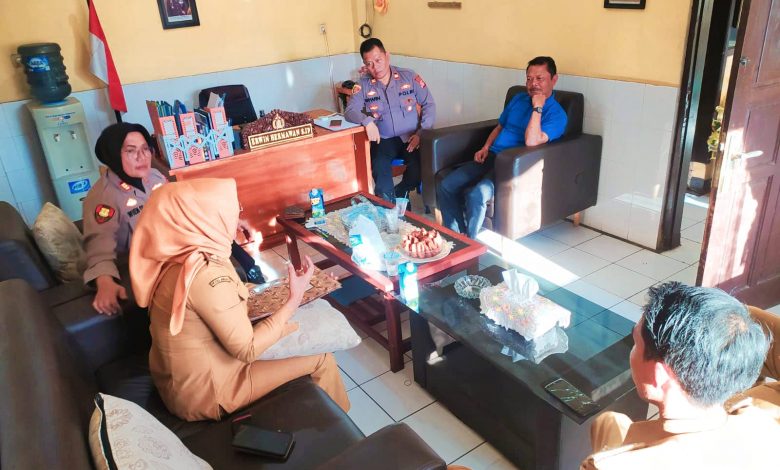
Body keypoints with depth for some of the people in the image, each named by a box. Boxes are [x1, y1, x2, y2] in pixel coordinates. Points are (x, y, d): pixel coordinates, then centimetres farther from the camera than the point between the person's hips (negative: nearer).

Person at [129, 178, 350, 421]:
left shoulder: (181, 259, -4)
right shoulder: (207, 275, -32)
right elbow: (248, 350, -24)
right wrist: (295, 298, -20)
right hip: (204, 392, -8)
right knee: (321, 360, -1)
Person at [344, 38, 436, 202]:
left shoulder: (409, 76, 4)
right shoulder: (363, 85, 4)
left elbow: (429, 105, 6)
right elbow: (350, 111, -5)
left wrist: (422, 133, -8)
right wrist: (367, 121, -27)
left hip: (411, 138, 0)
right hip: (384, 140, 0)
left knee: (421, 170, -27)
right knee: (379, 168, -32)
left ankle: (399, 193, 6)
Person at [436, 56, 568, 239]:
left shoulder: (557, 114, -4)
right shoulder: (518, 99, 18)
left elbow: (532, 141, -21)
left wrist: (537, 108, -16)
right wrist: (486, 147, 10)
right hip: (491, 156, 7)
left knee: (477, 194, -34)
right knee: (445, 186, -14)